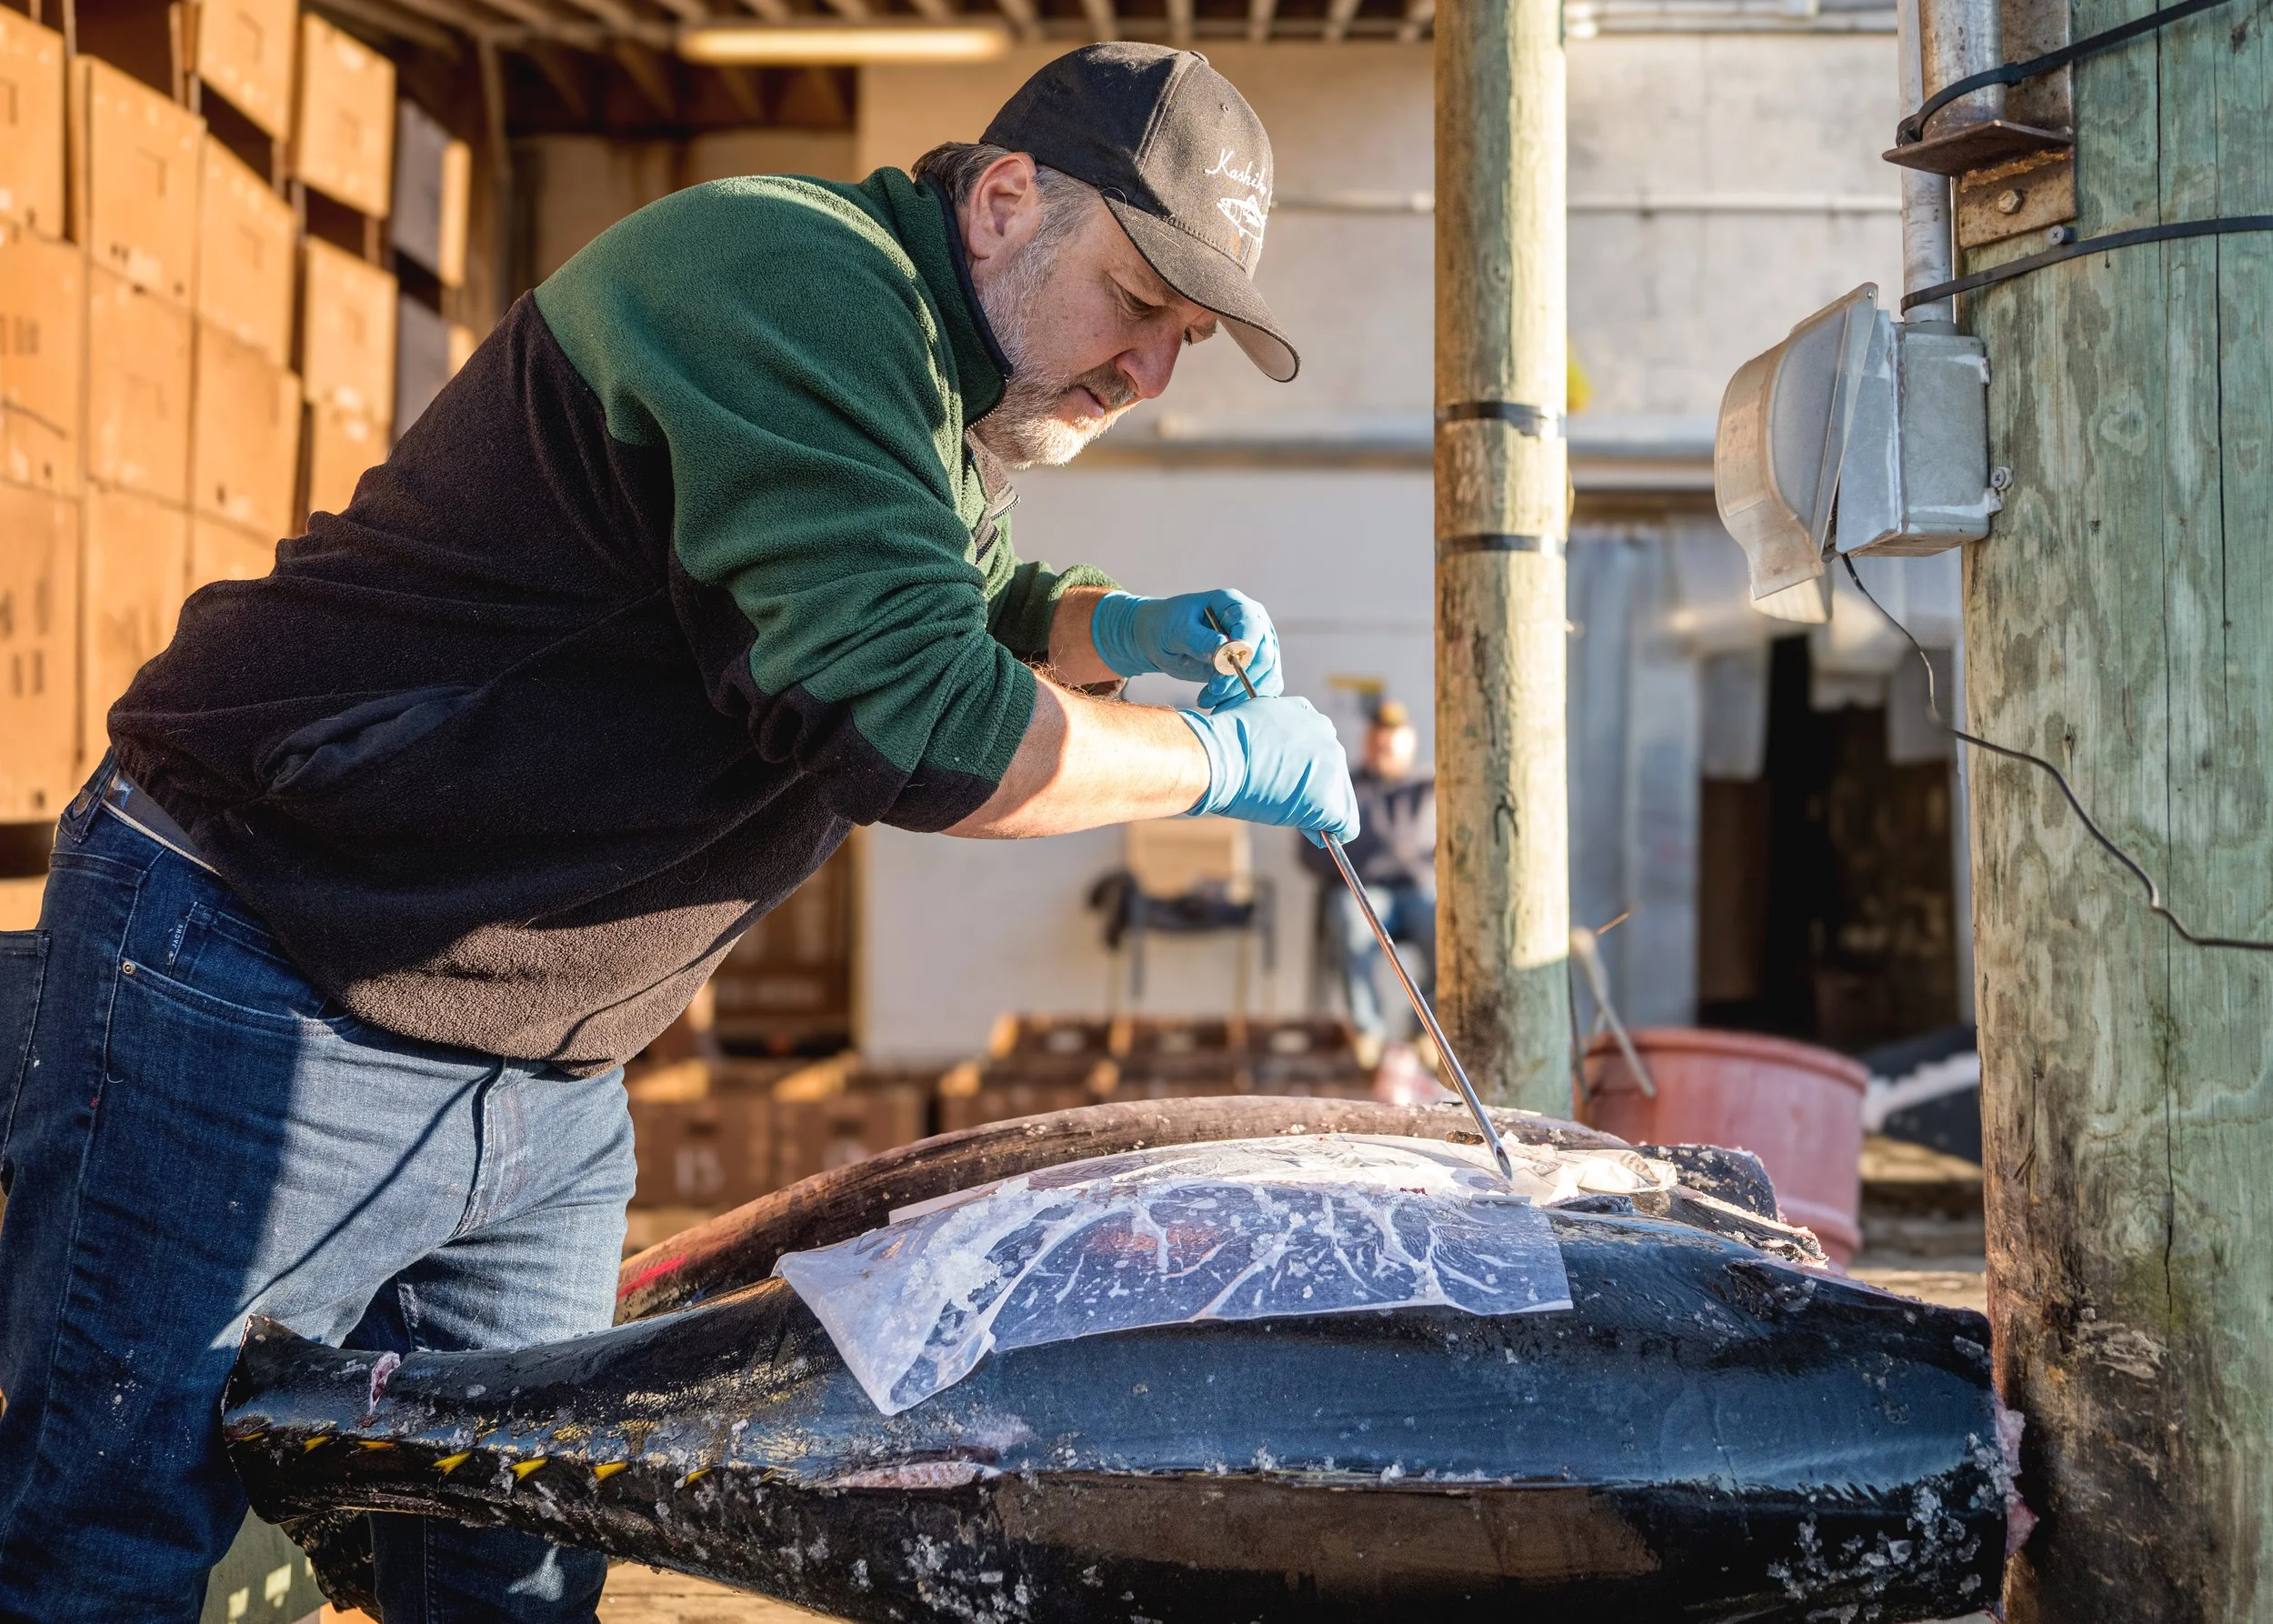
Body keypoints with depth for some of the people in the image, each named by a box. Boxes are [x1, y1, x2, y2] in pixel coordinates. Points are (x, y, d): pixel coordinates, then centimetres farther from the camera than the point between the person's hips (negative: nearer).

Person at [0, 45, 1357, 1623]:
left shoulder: (935, 384, 13)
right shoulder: (796, 278, -20)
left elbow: (972, 601, 32)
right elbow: (903, 718, -28)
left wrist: (1114, 628, 9)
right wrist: (1221, 757, -14)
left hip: (547, 1081, 10)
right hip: (257, 1005, -10)